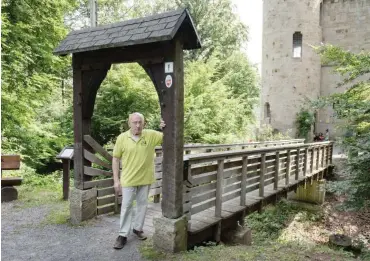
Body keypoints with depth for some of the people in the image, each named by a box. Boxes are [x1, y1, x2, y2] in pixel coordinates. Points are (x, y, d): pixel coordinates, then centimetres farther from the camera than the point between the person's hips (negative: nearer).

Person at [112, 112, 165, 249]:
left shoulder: (151, 135, -7)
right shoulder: (122, 138, -9)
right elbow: (116, 159, -3)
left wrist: (166, 128, -26)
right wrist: (116, 180, -6)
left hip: (145, 178, 2)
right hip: (128, 179, -2)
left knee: (142, 204, 16)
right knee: (126, 207, 5)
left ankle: (138, 228, 35)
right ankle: (123, 235, 17)